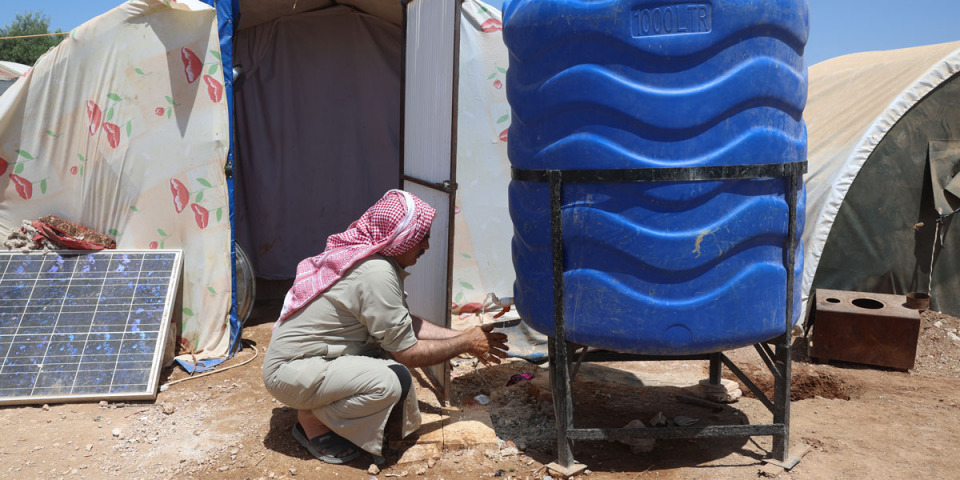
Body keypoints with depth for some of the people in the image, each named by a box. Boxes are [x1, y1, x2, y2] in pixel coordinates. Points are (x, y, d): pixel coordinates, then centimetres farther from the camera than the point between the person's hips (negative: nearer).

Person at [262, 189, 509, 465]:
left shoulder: (366, 254, 4)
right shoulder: (376, 273, -25)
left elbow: (407, 325, 9)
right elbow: (408, 354, -19)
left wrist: (462, 337, 4)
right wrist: (466, 344, -8)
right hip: (289, 370, -10)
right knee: (391, 381, -27)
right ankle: (312, 421, -2)